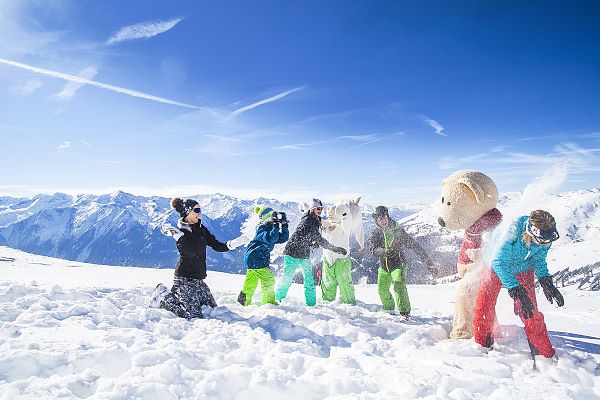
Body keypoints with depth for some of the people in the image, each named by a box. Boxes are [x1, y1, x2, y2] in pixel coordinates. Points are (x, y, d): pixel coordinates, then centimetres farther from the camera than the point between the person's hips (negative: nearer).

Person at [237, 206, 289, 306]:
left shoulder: (271, 229, 12)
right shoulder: (262, 228, -16)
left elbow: (283, 238, 9)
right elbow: (269, 239, -33)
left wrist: (284, 226, -2)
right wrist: (276, 227, -35)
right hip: (256, 259, -10)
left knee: (251, 283, 18)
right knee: (269, 281, -2)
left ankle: (243, 302, 29)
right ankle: (268, 303, 8)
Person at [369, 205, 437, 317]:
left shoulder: (398, 231, -10)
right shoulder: (376, 233, -2)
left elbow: (415, 247, -7)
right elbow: (373, 249, -17)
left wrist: (429, 264, -7)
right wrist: (383, 251, -41)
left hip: (398, 264, -3)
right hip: (384, 266, 4)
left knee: (399, 286, -23)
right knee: (382, 290, 4)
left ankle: (405, 312, -13)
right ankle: (389, 308, 31)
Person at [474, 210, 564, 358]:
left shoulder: (545, 239, -22)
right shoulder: (511, 233, -40)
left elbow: (539, 260, -2)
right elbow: (498, 263, -36)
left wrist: (546, 281, -17)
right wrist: (517, 291, -41)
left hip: (523, 271, 3)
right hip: (497, 267, -3)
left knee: (530, 311, -8)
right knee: (483, 306, -11)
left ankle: (545, 354, 9)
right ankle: (482, 345, 10)